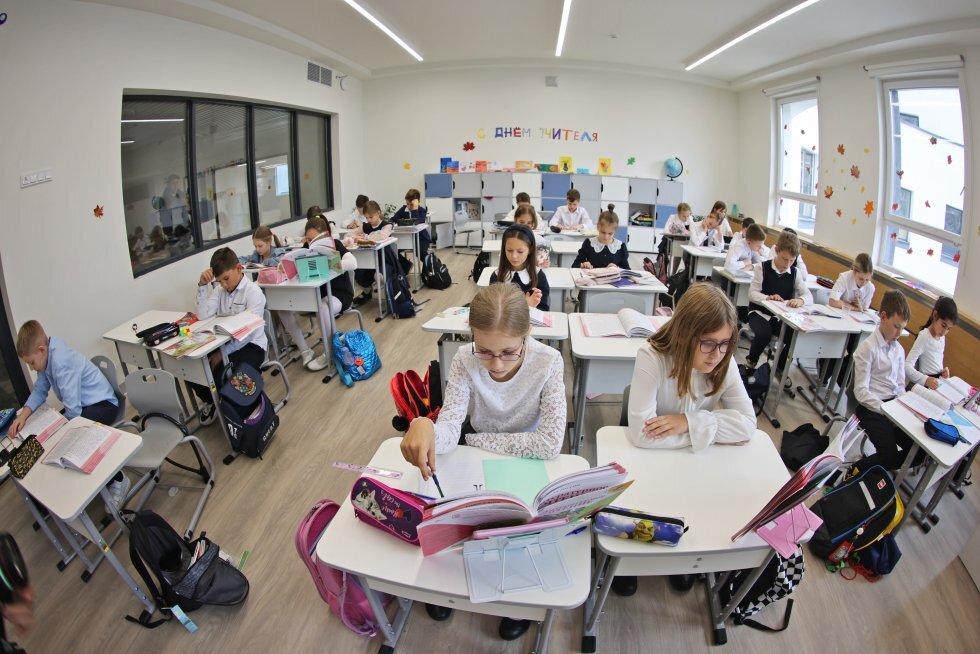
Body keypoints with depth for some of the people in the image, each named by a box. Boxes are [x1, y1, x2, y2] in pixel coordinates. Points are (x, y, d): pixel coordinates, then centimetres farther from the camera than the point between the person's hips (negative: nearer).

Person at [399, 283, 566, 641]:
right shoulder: (465, 360, -22)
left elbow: (550, 442, -30)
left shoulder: (548, 362, -27)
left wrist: (474, 440, -24)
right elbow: (450, 429, -27)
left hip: (527, 461, -2)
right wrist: (425, 426, -52)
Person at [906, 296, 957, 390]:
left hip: (938, 382, 7)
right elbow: (907, 366, -24)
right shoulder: (924, 337, -14)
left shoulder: (942, 337, 11)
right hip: (925, 386, -7)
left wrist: (943, 371, 4)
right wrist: (926, 380, -36)